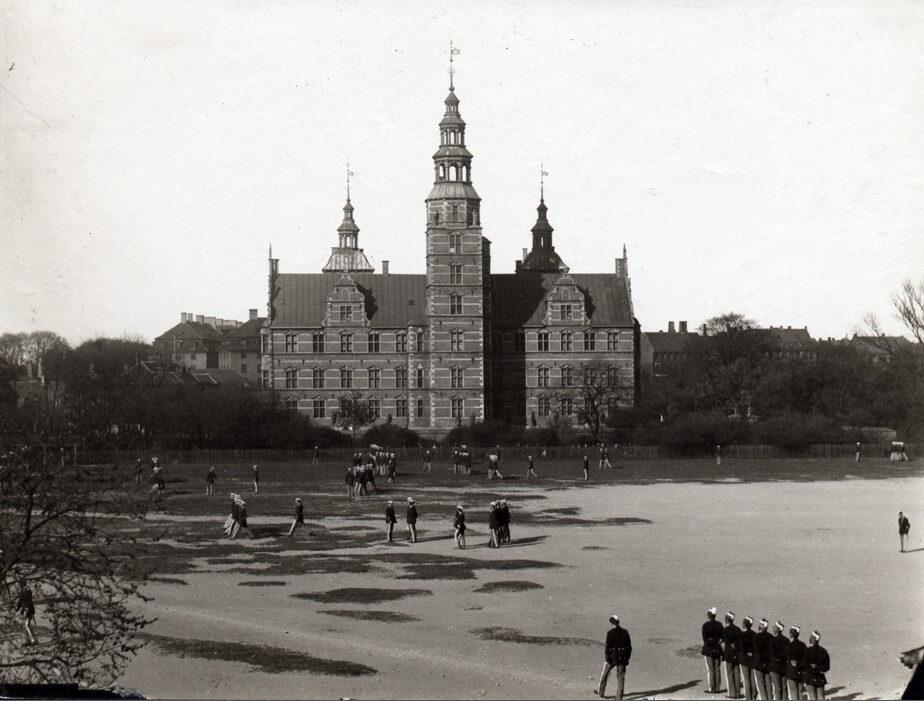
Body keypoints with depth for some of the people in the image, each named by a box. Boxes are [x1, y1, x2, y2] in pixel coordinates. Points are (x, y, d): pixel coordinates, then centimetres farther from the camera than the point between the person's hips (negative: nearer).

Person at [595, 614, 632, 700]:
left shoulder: (610, 633, -15)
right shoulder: (625, 632, -2)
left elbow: (608, 647, -15)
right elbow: (629, 646, 3)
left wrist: (606, 660, -8)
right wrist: (627, 659, 12)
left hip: (612, 657, -3)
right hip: (622, 657, 3)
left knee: (605, 674, 19)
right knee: (620, 677, 10)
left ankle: (601, 692, 30)